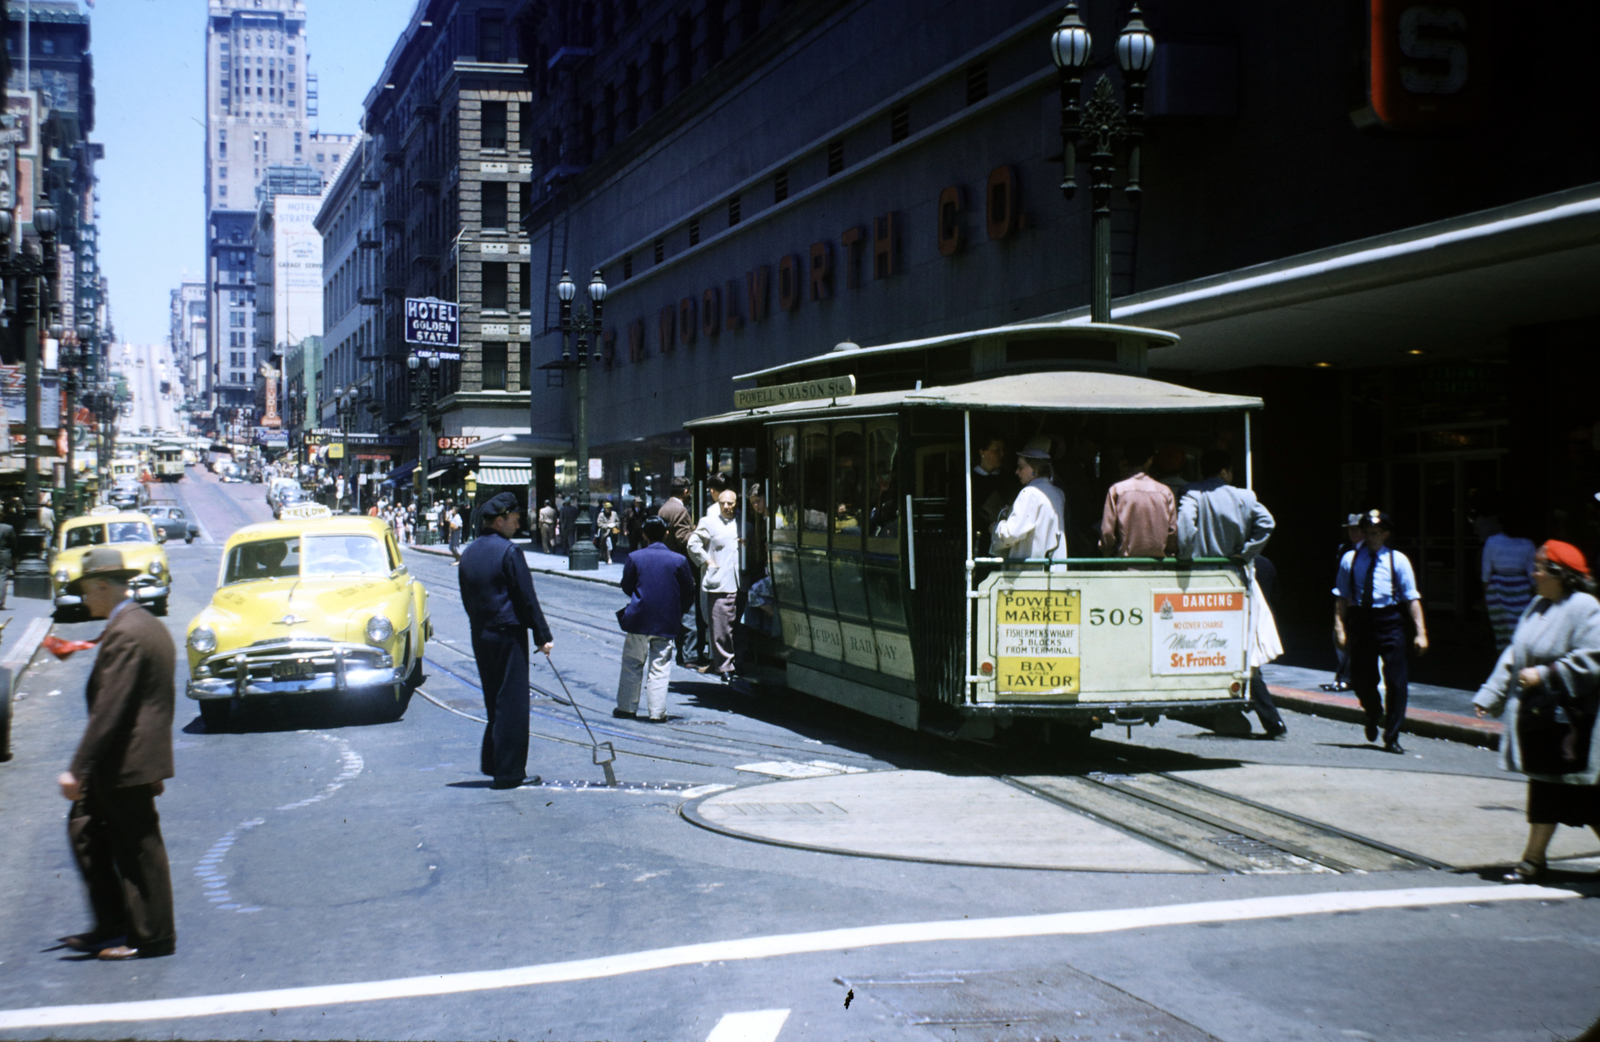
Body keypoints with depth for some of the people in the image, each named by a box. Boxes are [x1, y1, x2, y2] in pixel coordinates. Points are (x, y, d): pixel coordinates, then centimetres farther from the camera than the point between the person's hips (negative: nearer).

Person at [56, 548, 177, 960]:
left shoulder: (124, 634, -19)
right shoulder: (152, 627, 13)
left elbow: (109, 708, -24)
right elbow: (159, 701, 19)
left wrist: (78, 768, -22)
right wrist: (157, 767, 24)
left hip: (125, 761, -10)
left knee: (138, 848, 0)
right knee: (84, 828, 15)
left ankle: (153, 937, 10)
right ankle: (112, 926, 19)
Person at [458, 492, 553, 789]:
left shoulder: (468, 553, 10)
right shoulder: (508, 552, -14)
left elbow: (467, 599, 15)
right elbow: (527, 598, -13)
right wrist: (543, 636, -8)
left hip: (480, 635, 7)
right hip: (509, 634, -7)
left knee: (495, 701, 18)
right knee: (512, 703, -2)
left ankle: (491, 762, 21)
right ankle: (509, 772, 0)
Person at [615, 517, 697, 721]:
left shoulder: (634, 557, -5)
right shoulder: (679, 560, -4)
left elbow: (626, 587, 5)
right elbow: (689, 592, 2)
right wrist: (678, 613, 16)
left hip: (639, 620, 0)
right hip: (666, 623, 0)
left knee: (632, 665, 11)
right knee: (659, 668, 4)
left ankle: (626, 707, 14)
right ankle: (656, 711, 2)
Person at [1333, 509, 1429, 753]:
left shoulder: (1397, 560, 2)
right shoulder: (1350, 559, 6)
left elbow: (1412, 597, -2)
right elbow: (1341, 595, 7)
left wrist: (1420, 632, -8)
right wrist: (1339, 626, -3)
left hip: (1389, 621, -1)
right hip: (1360, 620, 1)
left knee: (1395, 680, -5)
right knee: (1360, 678, 7)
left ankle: (1392, 738, 6)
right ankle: (1374, 714, 42)